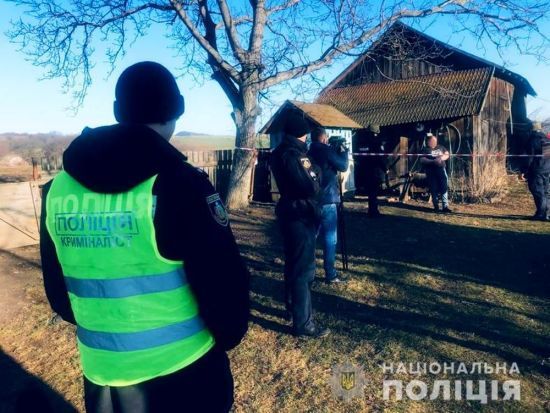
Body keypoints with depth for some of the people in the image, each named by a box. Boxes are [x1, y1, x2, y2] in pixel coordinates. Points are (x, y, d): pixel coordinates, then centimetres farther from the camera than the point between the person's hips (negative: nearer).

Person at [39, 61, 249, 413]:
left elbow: (57, 288, 7)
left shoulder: (57, 189, -2)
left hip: (102, 373, 5)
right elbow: (223, 282, -20)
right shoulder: (179, 183, -21)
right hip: (184, 371, -4)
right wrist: (228, 336, 0)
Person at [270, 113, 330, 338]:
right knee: (304, 268, -3)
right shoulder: (293, 155, -19)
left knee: (294, 263, 21)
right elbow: (311, 186, -25)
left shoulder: (280, 151, 11)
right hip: (300, 215, -10)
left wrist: (309, 169, -2)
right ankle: (302, 323, 6)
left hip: (290, 212, 10)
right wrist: (315, 170, -8)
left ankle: (292, 306, 38)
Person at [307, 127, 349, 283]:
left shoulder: (310, 152, 12)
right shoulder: (325, 150, -11)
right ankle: (330, 274, -1)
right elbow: (343, 166, -8)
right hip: (327, 200, -8)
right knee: (330, 238, -3)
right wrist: (343, 149, 5)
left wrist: (334, 149, 13)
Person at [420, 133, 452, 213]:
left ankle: (445, 206, -1)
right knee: (434, 190, 2)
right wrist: (433, 161, -21)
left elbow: (447, 155, 13)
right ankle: (436, 207, 13)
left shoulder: (441, 147, 14)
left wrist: (442, 157, -9)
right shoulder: (426, 150, 1)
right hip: (431, 172, -3)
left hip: (441, 169, 3)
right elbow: (422, 160, -10)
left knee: (444, 188, -4)